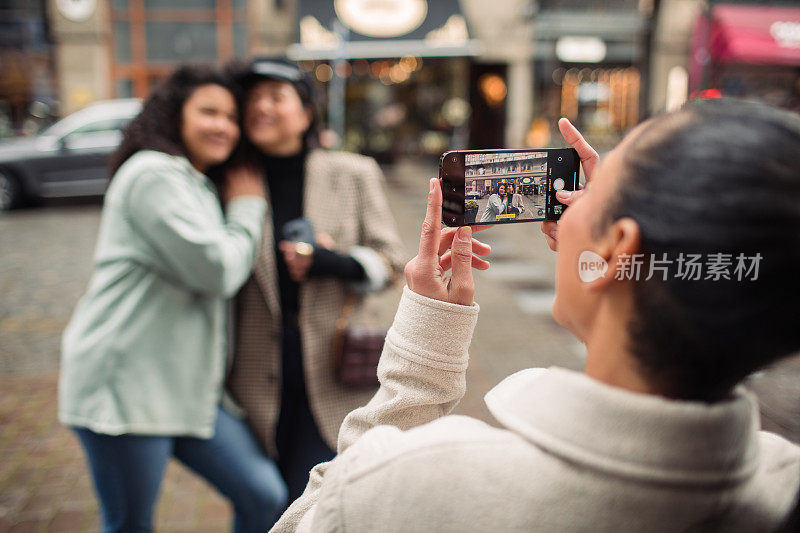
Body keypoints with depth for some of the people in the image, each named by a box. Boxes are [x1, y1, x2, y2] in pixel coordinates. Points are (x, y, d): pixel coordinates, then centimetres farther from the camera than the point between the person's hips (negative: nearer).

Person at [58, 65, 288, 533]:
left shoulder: (199, 186, 19)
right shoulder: (154, 174, -13)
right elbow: (216, 272, -19)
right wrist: (249, 209, -3)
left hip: (187, 385, 9)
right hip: (126, 383, -9)